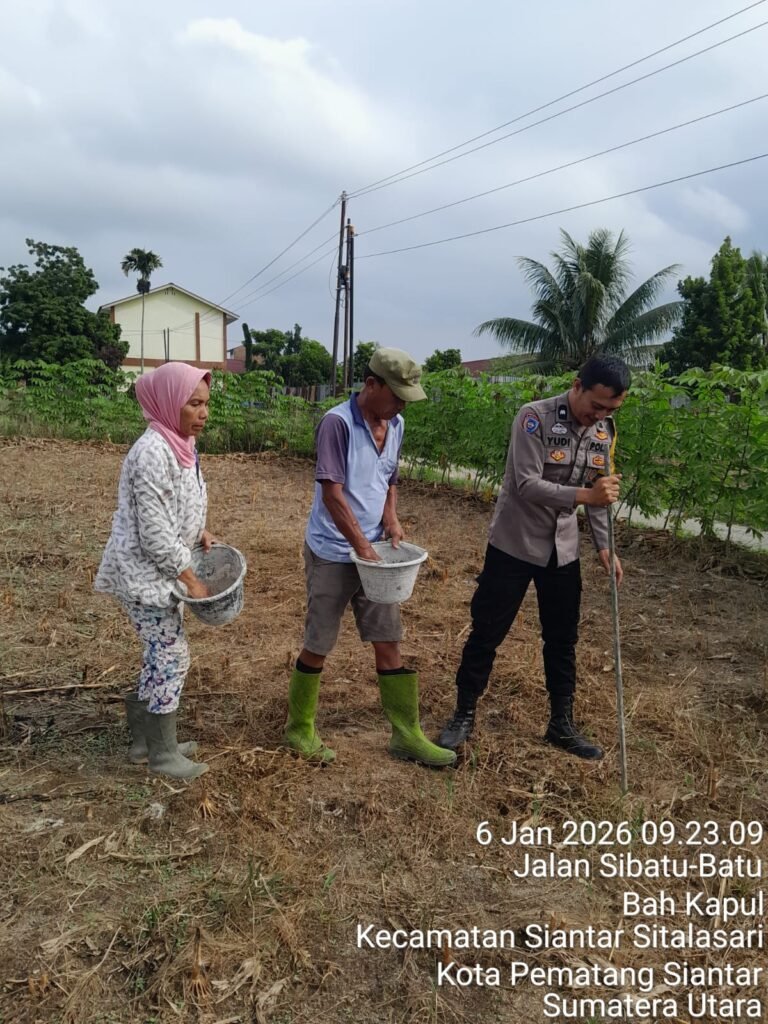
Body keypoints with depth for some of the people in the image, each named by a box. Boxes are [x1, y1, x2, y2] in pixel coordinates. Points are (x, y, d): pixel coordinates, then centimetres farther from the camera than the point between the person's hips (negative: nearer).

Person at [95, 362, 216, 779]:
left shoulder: (180, 444, 5)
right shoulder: (153, 452, -24)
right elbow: (154, 533, -24)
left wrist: (198, 531, 5)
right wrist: (190, 577, -18)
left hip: (163, 569, 9)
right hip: (144, 572, -9)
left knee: (161, 654, 17)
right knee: (171, 655, -2)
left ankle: (146, 740, 31)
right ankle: (162, 754, 14)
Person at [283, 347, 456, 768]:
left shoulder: (395, 425, 5)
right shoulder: (338, 422, -19)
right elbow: (331, 493, -21)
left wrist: (391, 520, 0)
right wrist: (362, 547, -17)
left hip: (373, 551, 7)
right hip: (333, 554, -6)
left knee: (389, 642, 10)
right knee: (318, 646, 6)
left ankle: (406, 734, 21)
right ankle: (299, 729, 26)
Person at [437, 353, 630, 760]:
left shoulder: (602, 432, 2)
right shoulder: (535, 417, -18)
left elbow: (599, 493, 11)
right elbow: (527, 486, -26)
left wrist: (603, 546, 2)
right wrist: (584, 495, -35)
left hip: (563, 551, 6)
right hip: (515, 544, -5)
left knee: (562, 639, 12)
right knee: (487, 633, 4)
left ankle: (562, 724, 28)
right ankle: (463, 716, 21)